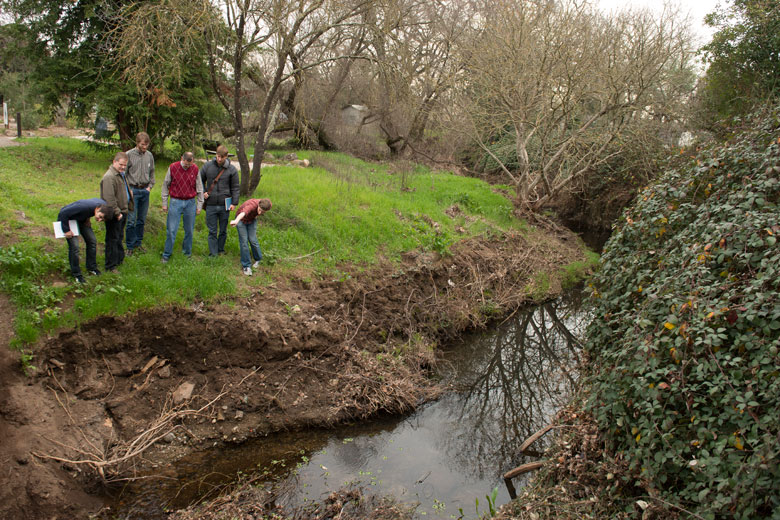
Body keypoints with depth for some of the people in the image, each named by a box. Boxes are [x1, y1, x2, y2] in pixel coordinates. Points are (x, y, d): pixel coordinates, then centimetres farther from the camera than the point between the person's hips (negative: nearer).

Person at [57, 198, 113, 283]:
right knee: (74, 246, -13)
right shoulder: (84, 206, -43)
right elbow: (63, 213, -34)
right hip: (67, 219, -7)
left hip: (81, 219, 7)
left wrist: (87, 219, -4)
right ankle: (76, 274, 2)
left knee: (92, 241, 3)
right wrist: (66, 230, -29)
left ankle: (91, 267, 20)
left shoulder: (104, 205, -20)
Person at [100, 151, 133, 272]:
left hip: (122, 211, 10)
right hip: (114, 215, -10)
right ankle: (111, 266, 6)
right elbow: (109, 198, -25)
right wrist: (117, 213, -23)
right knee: (113, 239, -1)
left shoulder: (121, 174, 13)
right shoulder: (109, 177, -20)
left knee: (119, 237, 22)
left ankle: (120, 259, 36)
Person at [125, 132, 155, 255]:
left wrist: (150, 186, 5)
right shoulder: (129, 155, -7)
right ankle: (130, 246, 7)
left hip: (145, 191, 4)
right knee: (131, 220, -3)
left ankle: (138, 243, 23)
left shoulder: (149, 155, 6)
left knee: (142, 219, 10)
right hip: (133, 190, -4)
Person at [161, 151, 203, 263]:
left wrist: (199, 206, 7)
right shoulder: (173, 167, -4)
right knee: (171, 230, -2)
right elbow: (165, 186, 5)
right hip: (175, 202, -2)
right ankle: (167, 254, 8)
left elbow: (199, 189, 8)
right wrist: (164, 203, 3)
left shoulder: (195, 169, 1)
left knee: (189, 230, 7)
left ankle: (187, 251, 24)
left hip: (190, 203, 2)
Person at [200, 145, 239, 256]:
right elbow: (200, 180, 14)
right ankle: (213, 253, 10)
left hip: (224, 205, 0)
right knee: (212, 231, 3)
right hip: (211, 205, 0)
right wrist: (203, 192, -1)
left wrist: (234, 203, -5)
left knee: (223, 231, 10)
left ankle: (221, 250, 27)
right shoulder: (207, 166, 0)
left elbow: (235, 187, 2)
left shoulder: (232, 169, -2)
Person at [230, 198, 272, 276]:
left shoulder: (265, 204, -25)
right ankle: (246, 266, 2)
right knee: (244, 242, -7)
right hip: (241, 220, -4)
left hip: (252, 220, 4)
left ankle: (258, 259, 22)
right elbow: (243, 213, -66)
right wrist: (236, 221, -83)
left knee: (253, 240, -3)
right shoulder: (252, 205, -43)